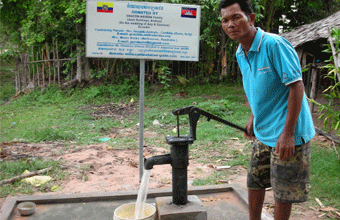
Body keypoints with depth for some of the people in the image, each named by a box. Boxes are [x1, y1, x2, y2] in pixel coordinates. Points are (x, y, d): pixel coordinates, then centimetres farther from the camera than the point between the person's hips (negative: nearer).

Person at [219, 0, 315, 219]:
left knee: (283, 192, 7)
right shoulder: (241, 53, 5)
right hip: (262, 133, 8)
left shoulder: (274, 44, -20)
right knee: (254, 182, 19)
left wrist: (287, 134, -24)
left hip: (285, 134, -8)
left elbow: (296, 86, -21)